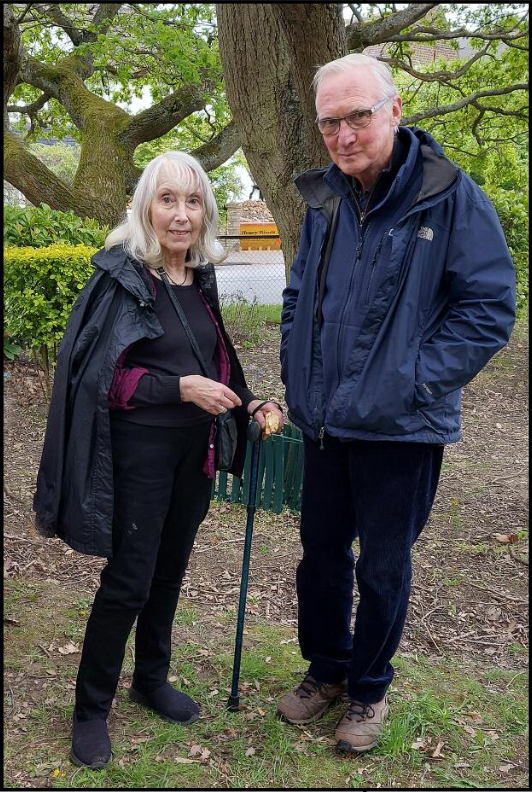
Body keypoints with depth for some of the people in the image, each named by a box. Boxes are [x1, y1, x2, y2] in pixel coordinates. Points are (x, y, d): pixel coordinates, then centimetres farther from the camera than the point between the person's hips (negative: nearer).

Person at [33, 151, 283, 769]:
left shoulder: (202, 279, 6)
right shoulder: (121, 276, -13)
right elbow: (97, 374, -17)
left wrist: (247, 404, 1)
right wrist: (179, 388, -24)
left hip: (194, 449, 6)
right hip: (139, 450, -6)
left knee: (169, 571, 17)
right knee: (129, 580, -1)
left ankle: (151, 679, 36)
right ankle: (90, 708, 19)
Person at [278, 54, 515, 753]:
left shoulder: (451, 196, -12)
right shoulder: (323, 202, 5)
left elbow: (488, 308, -12)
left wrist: (412, 381, -17)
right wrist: (297, 379, 7)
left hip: (400, 430, -5)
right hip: (325, 423, 5)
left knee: (383, 569, 10)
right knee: (321, 552, 18)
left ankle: (369, 688, 33)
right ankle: (326, 670, 40)